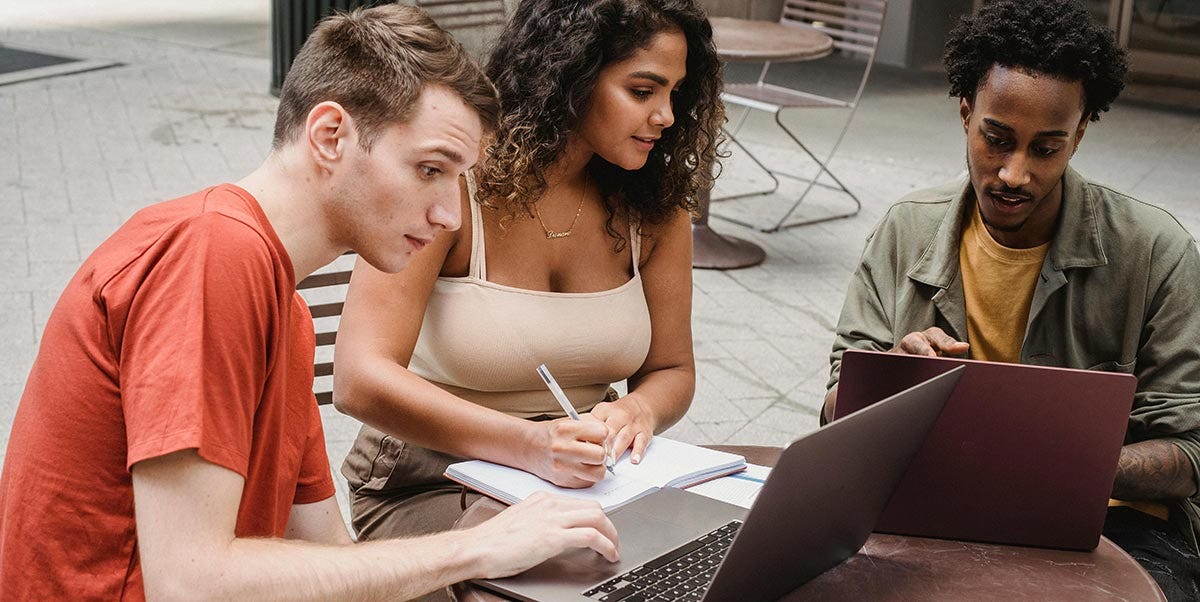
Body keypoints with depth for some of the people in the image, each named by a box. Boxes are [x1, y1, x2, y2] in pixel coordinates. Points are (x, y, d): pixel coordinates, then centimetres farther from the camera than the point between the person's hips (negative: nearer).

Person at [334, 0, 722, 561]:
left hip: (584, 485, 5)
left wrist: (637, 409, -17)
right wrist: (529, 444, -38)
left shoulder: (653, 202, -1)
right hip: (426, 487, -5)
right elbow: (361, 380, -25)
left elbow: (672, 371, 8)